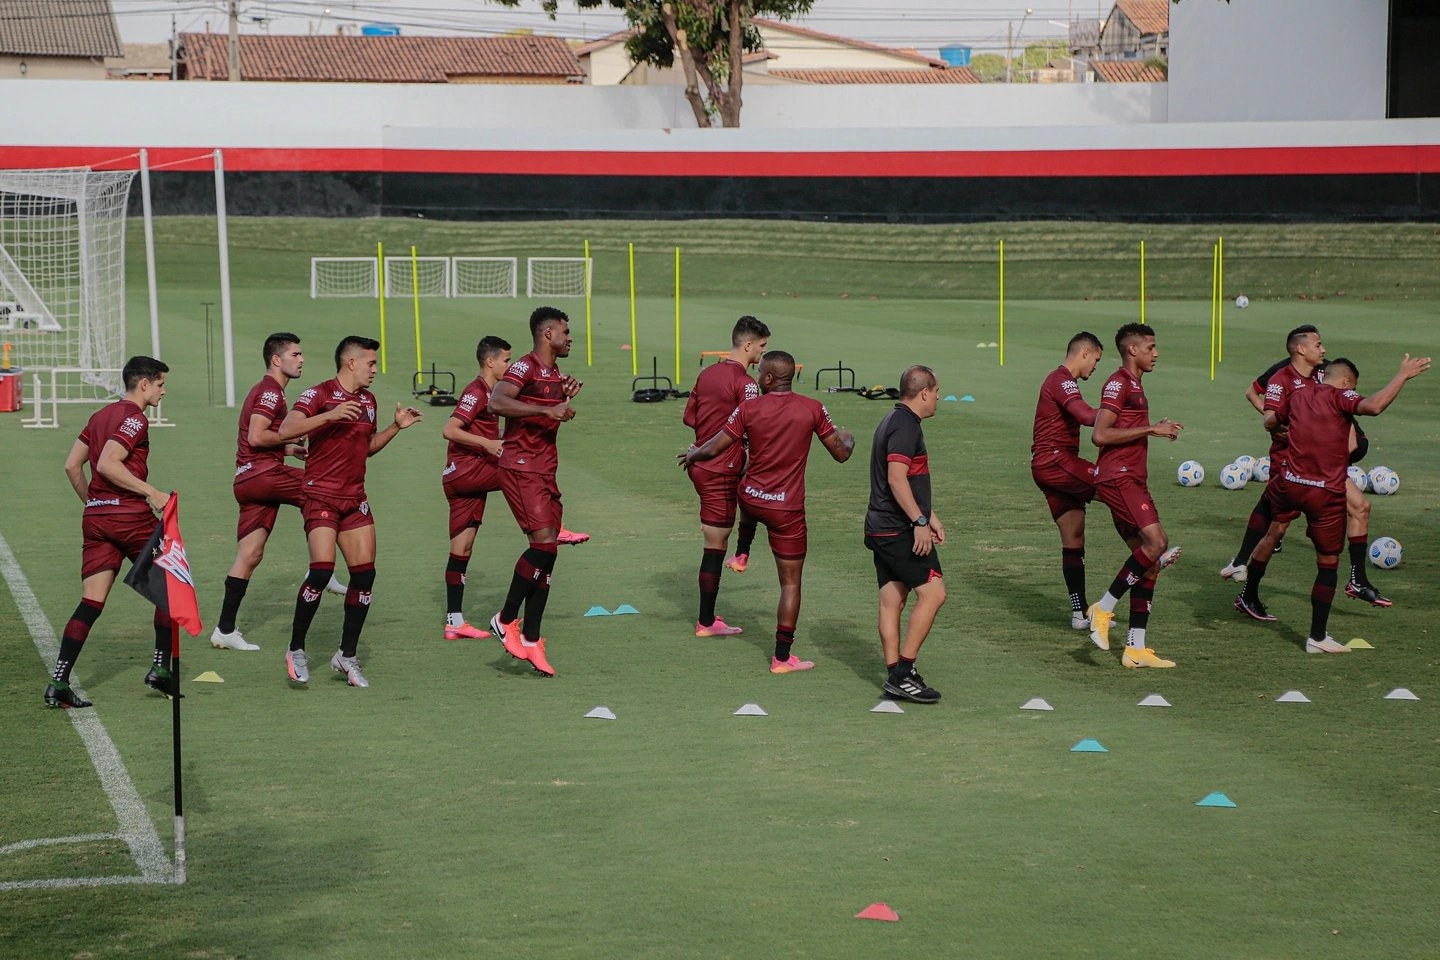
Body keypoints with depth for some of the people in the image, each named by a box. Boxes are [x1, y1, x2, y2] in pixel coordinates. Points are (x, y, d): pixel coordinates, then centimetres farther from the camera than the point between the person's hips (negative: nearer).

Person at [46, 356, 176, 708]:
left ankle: (58, 682, -7)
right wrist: (151, 492, -17)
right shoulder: (134, 418, -9)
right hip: (130, 516, -7)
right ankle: (161, 668, 11)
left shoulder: (100, 416, 17)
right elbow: (107, 464, -21)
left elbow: (72, 466, 17)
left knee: (91, 603, 3)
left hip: (95, 517, 8)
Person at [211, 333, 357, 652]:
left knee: (250, 554, 7)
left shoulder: (267, 391, 25)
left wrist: (290, 450, 17)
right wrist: (292, 436, -7)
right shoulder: (270, 392, -8)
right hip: (262, 473, -10)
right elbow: (256, 436, -19)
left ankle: (225, 629, 6)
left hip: (247, 479, 10)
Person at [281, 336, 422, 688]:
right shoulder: (319, 394, -8)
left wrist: (396, 427, 14)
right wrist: (330, 415, -31)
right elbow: (287, 429, -22)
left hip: (355, 498, 7)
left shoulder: (368, 400, 15)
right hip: (321, 496, -7)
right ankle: (296, 651, -2)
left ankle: (347, 656, 11)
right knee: (322, 570, -18)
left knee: (364, 573, 0)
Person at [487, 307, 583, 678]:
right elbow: (497, 402, -27)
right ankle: (506, 620, -8)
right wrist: (547, 409, -29)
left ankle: (531, 640, 10)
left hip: (545, 471, 9)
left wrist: (567, 398, 15)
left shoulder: (555, 374, 19)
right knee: (544, 540, -20)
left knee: (547, 552, 6)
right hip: (521, 468, -9)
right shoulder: (526, 367, -10)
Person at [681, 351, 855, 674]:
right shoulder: (812, 409, -9)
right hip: (787, 509, -3)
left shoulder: (749, 409, -7)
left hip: (750, 499, 3)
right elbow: (841, 453, 0)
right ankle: (782, 657, 5)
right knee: (791, 583, 5)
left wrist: (691, 456, 20)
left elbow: (713, 449, -2)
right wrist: (848, 439, 24)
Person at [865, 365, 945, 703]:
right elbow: (897, 478, -23)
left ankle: (895, 675, 11)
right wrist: (920, 522, -23)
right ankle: (903, 672, -11)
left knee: (891, 601, 9)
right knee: (933, 592, -10)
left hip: (881, 529, 11)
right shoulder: (906, 426, -14)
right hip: (901, 531, -10)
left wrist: (929, 515, 30)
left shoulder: (894, 422, 19)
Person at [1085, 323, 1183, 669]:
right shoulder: (1119, 383, -10)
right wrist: (1149, 429, -17)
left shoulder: (1133, 385, 22)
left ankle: (1135, 649, 5)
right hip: (1118, 478, -10)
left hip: (1131, 479, 10)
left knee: (1150, 560, 5)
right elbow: (1100, 435, -21)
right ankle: (1104, 609, -12)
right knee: (1157, 542, -23)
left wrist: (1156, 428, 23)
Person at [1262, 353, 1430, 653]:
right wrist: (1403, 375, -17)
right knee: (1328, 563, 8)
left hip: (1289, 485, 5)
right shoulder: (1339, 397, -6)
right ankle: (1317, 638, 12)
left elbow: (1269, 423, 27)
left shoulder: (1297, 396, 11)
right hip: (1326, 494, -5)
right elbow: (1373, 406, -27)